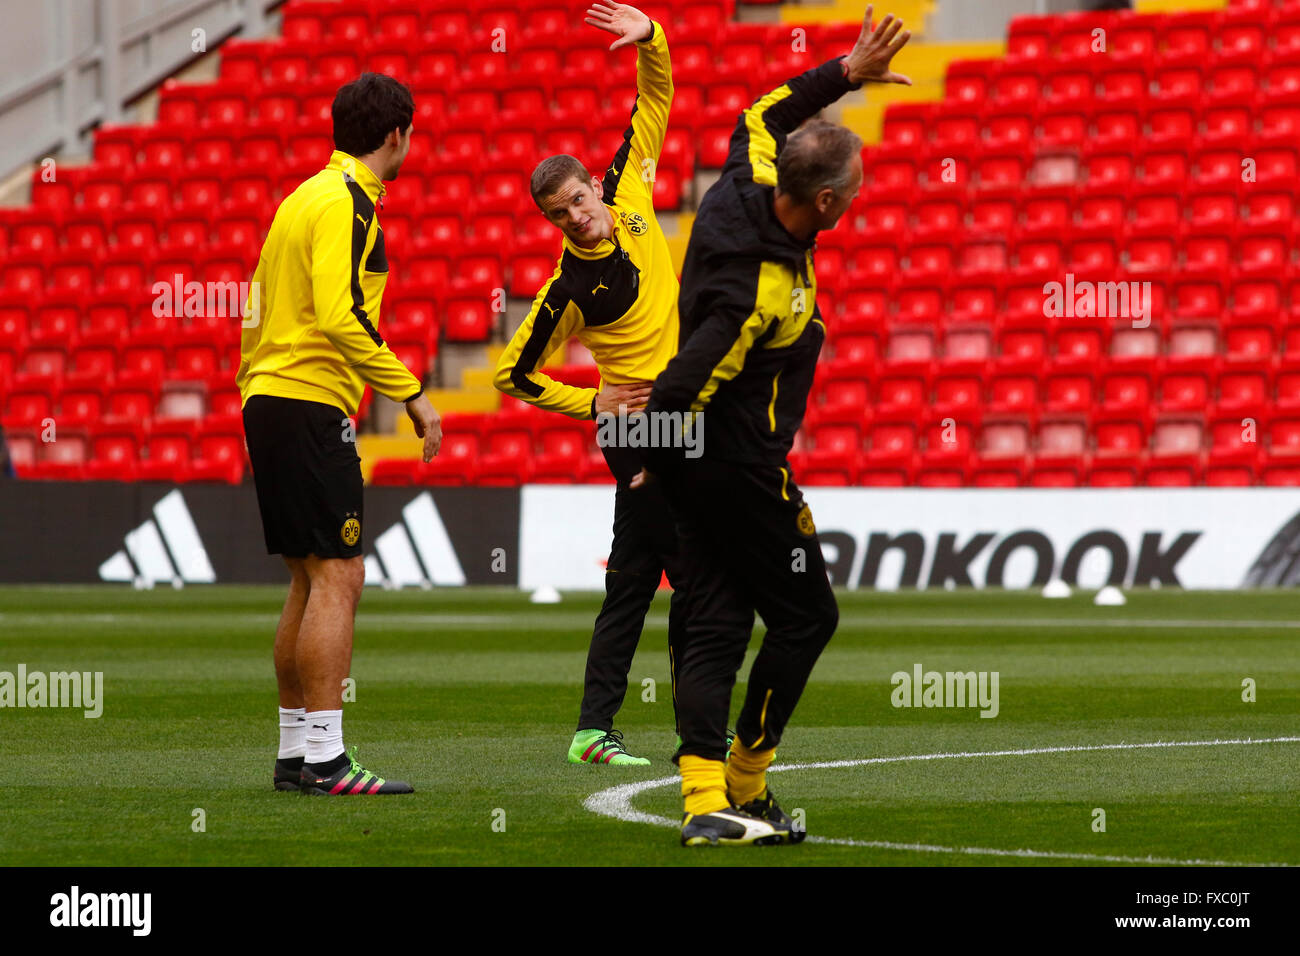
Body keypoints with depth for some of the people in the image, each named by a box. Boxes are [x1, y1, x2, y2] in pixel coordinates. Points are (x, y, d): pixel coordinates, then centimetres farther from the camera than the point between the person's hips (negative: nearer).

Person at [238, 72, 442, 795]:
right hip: (311, 404, -10)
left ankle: (294, 751, 16)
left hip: (270, 400, 10)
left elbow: (260, 311, 22)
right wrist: (412, 394, -20)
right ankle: (325, 760, -13)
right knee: (338, 578, -10)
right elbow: (341, 317, -23)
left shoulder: (306, 195, 18)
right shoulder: (347, 205, -12)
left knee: (311, 581, 13)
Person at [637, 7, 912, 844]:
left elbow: (765, 115, 15)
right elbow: (685, 382, -26)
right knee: (805, 616, 6)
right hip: (744, 472, -9)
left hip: (696, 469, 9)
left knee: (715, 627, 5)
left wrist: (847, 72, 6)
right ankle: (745, 787, 11)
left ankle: (705, 799, -1)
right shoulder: (768, 290, -28)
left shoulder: (745, 187, -5)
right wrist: (656, 458, -9)